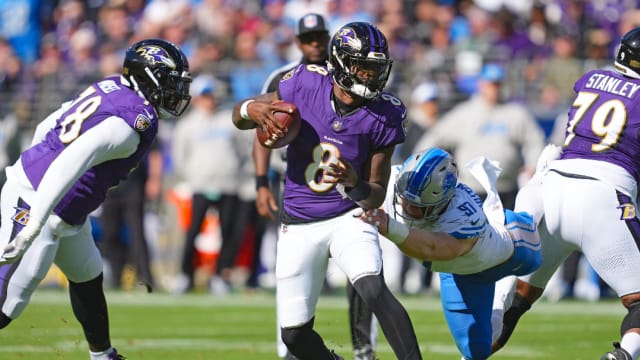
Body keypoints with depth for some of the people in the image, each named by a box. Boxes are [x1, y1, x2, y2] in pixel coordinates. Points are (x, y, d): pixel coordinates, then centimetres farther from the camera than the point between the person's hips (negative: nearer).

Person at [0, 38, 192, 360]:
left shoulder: (111, 88, 7)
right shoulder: (136, 121, -20)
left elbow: (46, 128, 16)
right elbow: (73, 161, -31)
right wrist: (35, 222, -34)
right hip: (33, 206, -10)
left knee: (87, 276, 26)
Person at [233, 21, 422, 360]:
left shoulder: (383, 116, -12)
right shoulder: (305, 85, -12)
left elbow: (376, 195, -4)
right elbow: (238, 115, 2)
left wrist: (354, 184, -27)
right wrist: (253, 109, -23)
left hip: (348, 218, -1)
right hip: (299, 226, 2)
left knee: (374, 291, -31)